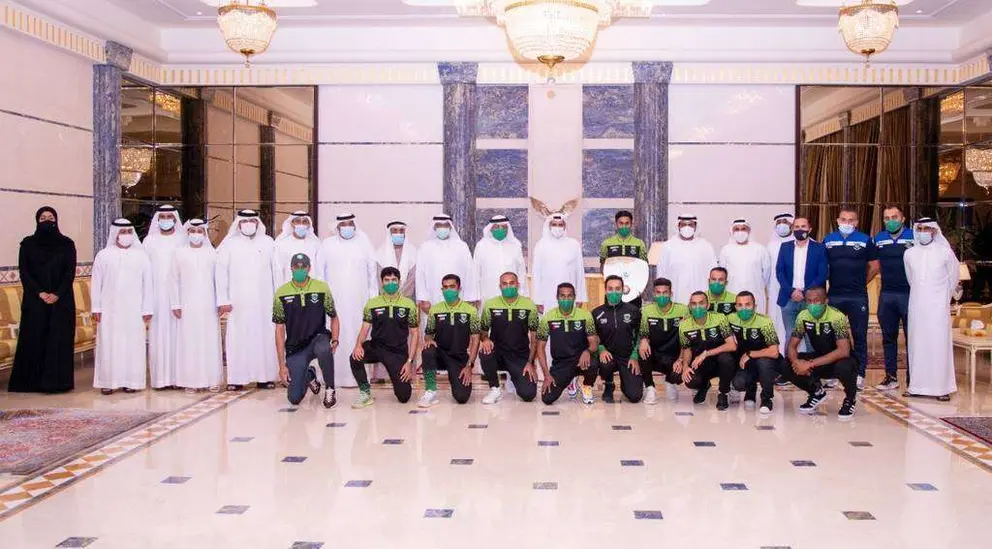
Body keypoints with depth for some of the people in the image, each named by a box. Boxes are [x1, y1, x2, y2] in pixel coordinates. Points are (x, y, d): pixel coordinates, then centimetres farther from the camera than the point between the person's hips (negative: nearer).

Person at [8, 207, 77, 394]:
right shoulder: (28, 244, 4)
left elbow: (70, 272, -1)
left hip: (62, 301, 0)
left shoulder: (67, 244, 3)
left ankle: (58, 380, 4)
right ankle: (32, 381, 7)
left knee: (60, 339, -1)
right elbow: (24, 273, 0)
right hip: (35, 301, 0)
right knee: (34, 339, 0)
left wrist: (57, 294, -12)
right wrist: (40, 293, -11)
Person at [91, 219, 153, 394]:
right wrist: (96, 308, -2)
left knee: (133, 344, 1)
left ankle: (131, 380, 8)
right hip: (109, 309, 0)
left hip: (133, 309, 0)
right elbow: (96, 283, 4)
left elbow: (148, 284, 3)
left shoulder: (141, 256, 4)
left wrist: (147, 309, -1)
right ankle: (108, 381, 7)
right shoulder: (103, 255, 4)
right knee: (109, 344, 1)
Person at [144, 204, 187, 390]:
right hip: (157, 295, 1)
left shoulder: (183, 241, 5)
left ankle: (178, 376, 3)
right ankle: (161, 377, 3)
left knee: (177, 333, -2)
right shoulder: (149, 241, 9)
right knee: (158, 334, -1)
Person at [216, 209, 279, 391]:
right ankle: (237, 378, 2)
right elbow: (221, 272, 2)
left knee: (265, 337, 1)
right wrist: (223, 300, -4)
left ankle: (265, 376, 8)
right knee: (238, 338, -2)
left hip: (264, 302, 1)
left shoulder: (268, 243, 8)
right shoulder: (229, 244, 5)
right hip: (238, 302, -1)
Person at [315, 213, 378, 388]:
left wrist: (373, 298, 2)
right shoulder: (327, 245, 7)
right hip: (334, 300, 0)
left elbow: (372, 272, 7)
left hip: (359, 301, 0)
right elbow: (319, 272, 8)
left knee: (358, 334, -3)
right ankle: (335, 376, 0)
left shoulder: (364, 244, 7)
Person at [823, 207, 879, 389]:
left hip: (858, 297, -2)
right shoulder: (828, 240, 9)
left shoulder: (865, 240, 2)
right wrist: (829, 281, 6)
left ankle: (859, 374, 8)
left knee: (859, 336, 2)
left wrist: (861, 282, 7)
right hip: (834, 296, 2)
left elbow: (874, 266, 6)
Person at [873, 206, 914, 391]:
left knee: (911, 337, 1)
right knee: (888, 337, 9)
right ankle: (891, 377, 17)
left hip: (909, 293, -4)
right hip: (886, 294, 4)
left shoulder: (914, 237, -2)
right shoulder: (879, 239, 10)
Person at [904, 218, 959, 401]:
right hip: (916, 306, 3)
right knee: (917, 345, 4)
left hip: (938, 307, -3)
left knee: (939, 345, -4)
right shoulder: (909, 254, 6)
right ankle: (917, 386, 10)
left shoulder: (945, 252, -3)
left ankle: (942, 387, 0)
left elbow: (953, 278, 9)